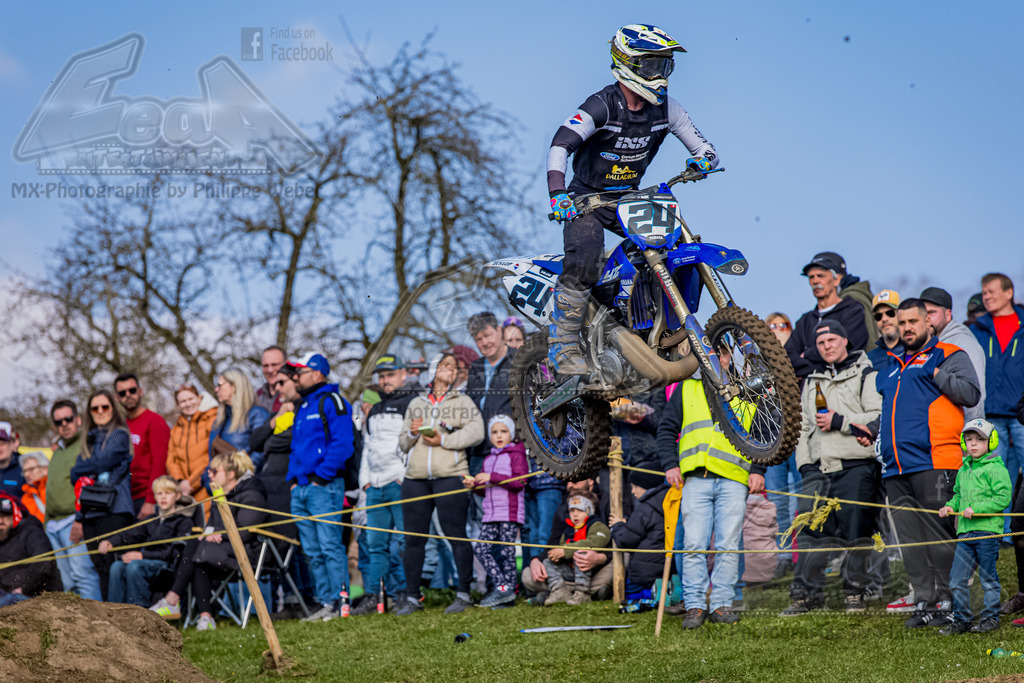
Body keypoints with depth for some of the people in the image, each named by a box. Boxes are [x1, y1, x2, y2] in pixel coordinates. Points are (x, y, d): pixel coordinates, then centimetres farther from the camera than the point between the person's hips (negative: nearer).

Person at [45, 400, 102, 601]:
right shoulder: (57, 451, 25)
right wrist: (47, 522, 23)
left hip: (76, 522, -8)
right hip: (54, 523, 8)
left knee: (83, 574, -17)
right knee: (69, 582, 4)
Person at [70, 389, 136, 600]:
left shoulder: (119, 435, 3)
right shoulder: (90, 440, 23)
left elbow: (102, 462, -10)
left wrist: (76, 472, 8)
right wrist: (79, 518, 15)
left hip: (114, 511, -7)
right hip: (90, 512, 7)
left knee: (112, 565, -15)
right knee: (100, 566, 1)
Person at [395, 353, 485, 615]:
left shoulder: (462, 401, 12)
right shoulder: (416, 404, 21)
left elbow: (476, 432, -4)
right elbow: (403, 444, 21)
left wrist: (443, 440, -10)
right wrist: (412, 433, 0)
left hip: (450, 476, -3)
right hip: (415, 478, 3)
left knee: (456, 536, -6)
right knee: (414, 539, 2)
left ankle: (463, 594, -2)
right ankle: (411, 596, 7)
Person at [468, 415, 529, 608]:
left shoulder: (516, 454, 1)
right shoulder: (488, 459, 22)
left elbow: (520, 481, -12)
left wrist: (492, 478, -15)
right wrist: (474, 485, 4)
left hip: (510, 512, -7)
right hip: (491, 513, 7)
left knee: (506, 551, -9)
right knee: (481, 549, -5)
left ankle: (508, 590, -6)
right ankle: (501, 586, -5)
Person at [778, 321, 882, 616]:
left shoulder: (866, 375, 3)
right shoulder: (812, 381, 22)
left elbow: (880, 417, -8)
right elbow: (803, 426, 25)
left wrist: (840, 421, -12)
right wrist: (803, 463, 13)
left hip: (856, 466, -5)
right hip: (818, 468, 5)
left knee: (856, 531, -3)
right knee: (810, 529, -2)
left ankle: (856, 592, 8)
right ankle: (806, 594, 2)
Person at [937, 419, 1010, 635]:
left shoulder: (995, 469, -7)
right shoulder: (963, 470, 16)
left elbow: (1003, 498, -13)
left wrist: (976, 508, -18)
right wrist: (950, 506, 8)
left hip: (987, 530, -7)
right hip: (965, 531, 7)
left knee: (988, 577, 3)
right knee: (957, 578, 4)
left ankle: (990, 617, 14)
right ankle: (961, 619, 13)